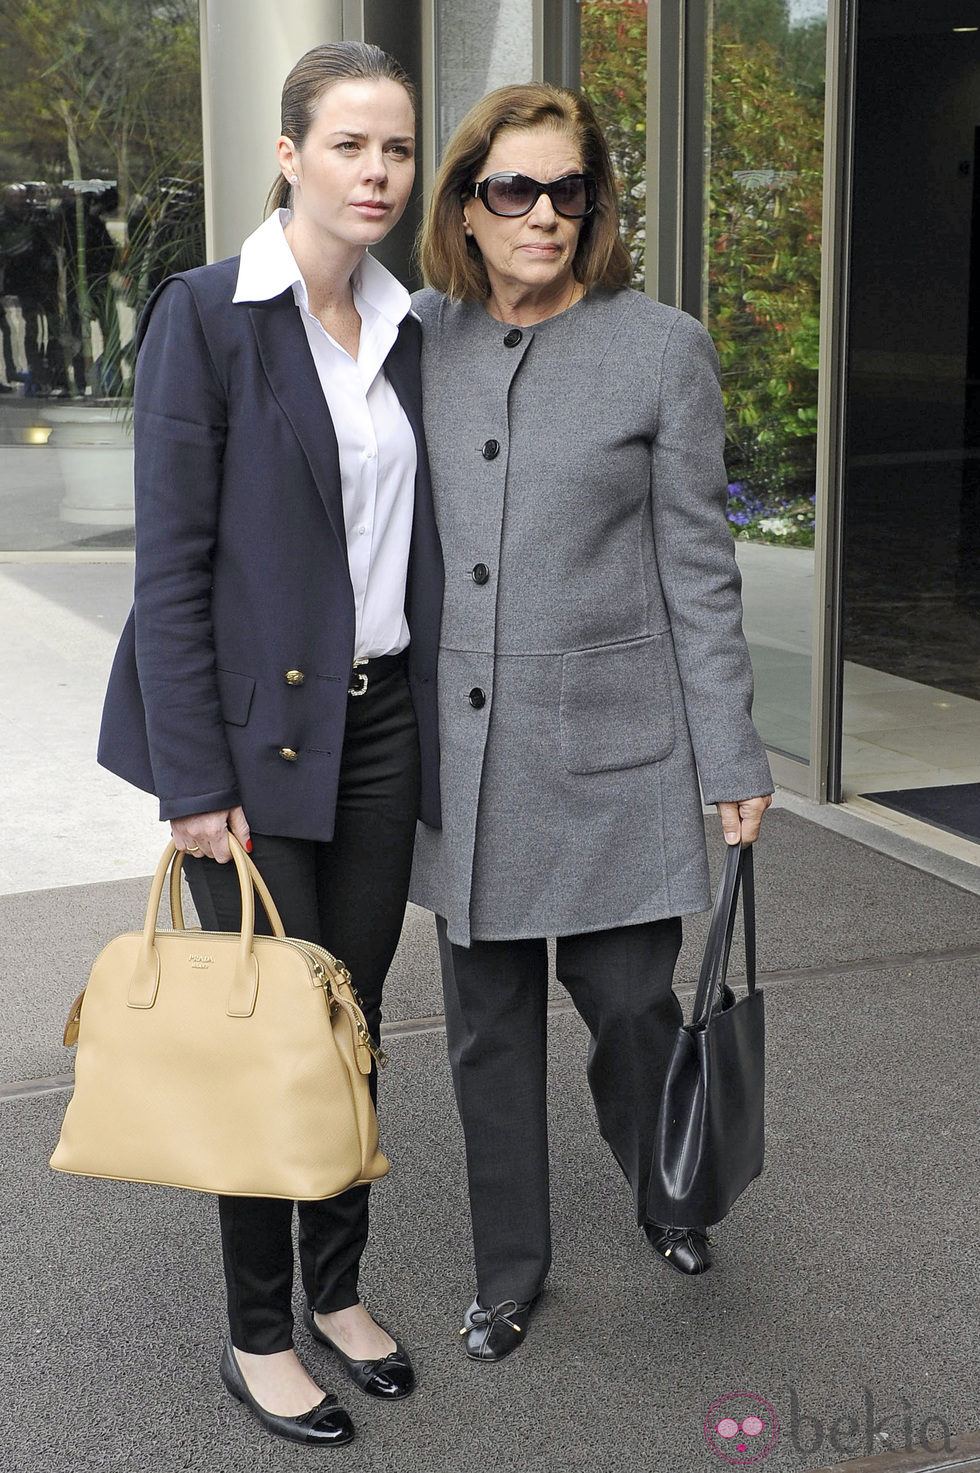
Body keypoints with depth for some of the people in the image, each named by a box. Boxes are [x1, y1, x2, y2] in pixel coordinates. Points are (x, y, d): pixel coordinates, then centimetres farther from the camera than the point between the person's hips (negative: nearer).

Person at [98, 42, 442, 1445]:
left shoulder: (405, 330, 9)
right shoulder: (206, 315, -10)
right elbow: (171, 561, -12)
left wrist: (437, 725, 11)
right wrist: (195, 778, -15)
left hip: (380, 724, 6)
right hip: (258, 728, -6)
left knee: (355, 1015, 14)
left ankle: (340, 1288, 31)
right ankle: (258, 1335, 19)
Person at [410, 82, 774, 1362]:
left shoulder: (662, 350, -3)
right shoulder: (420, 342, 5)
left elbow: (697, 569, -2)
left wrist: (733, 760, -3)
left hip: (611, 744, -3)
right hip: (462, 751, 3)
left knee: (627, 1002, 2)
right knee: (489, 1025, 11)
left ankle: (669, 1197, 35)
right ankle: (510, 1270, 30)